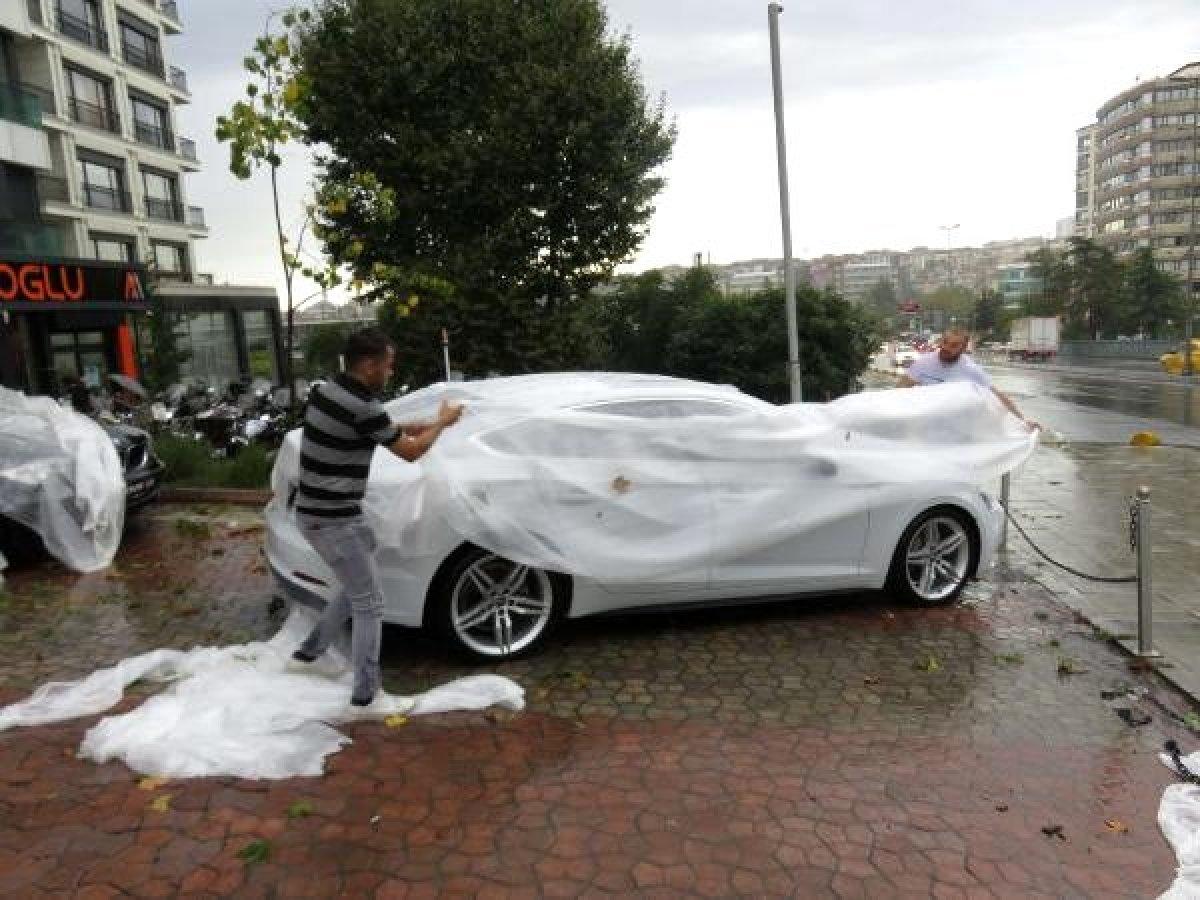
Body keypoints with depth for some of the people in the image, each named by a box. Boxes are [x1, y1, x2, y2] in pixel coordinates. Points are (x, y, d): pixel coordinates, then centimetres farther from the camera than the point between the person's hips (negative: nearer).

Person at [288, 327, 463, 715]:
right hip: (336, 520, -9)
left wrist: (406, 428, 17)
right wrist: (442, 423, 6)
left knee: (355, 591, 25)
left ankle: (307, 654, 36)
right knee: (369, 604, 1)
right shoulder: (363, 407, -22)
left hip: (313, 513, 9)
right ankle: (366, 698, 9)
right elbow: (410, 452, -8)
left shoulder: (326, 391, 6)